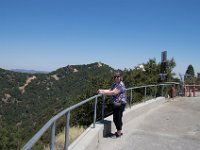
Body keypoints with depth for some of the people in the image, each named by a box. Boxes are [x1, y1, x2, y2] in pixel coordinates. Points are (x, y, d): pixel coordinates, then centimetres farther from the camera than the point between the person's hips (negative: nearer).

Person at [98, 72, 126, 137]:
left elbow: (113, 92, -25)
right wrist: (102, 90, -6)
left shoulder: (121, 85, -17)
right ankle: (119, 131, 31)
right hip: (114, 104, 9)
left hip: (119, 104, -9)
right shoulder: (114, 84, 13)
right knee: (115, 118, 15)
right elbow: (109, 90, 10)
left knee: (118, 118, 0)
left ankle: (119, 132, 15)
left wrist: (103, 92, -25)